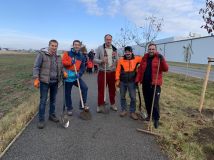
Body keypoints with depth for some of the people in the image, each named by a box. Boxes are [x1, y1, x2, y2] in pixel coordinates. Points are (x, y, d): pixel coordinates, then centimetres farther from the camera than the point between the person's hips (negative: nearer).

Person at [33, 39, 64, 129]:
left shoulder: (58, 57, 9)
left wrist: (64, 73, -2)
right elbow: (36, 67, -9)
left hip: (55, 82, 5)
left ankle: (52, 115, 32)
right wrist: (36, 79, -17)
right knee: (43, 101, 0)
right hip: (44, 81, -5)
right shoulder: (42, 54, -6)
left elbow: (61, 68, 18)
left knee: (53, 100, 15)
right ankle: (41, 120, 12)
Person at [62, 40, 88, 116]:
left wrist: (79, 73, -13)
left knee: (85, 87, -12)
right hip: (68, 76, -2)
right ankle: (69, 108, 26)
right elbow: (62, 62, -10)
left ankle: (83, 104, 4)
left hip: (76, 76, 2)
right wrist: (70, 62, -26)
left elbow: (83, 67, 4)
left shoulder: (81, 56, 7)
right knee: (67, 93, 7)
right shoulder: (67, 53, -1)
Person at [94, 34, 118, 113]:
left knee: (112, 89, 13)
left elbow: (117, 60, 10)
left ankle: (113, 104, 29)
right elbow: (95, 60, -4)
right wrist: (102, 61, -22)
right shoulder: (100, 48, -3)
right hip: (102, 72, -3)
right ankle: (100, 105, 16)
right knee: (101, 89, 3)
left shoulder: (114, 49, 8)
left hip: (112, 72, 3)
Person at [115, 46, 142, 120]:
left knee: (133, 97, 2)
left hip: (132, 82, -1)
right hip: (122, 82, 1)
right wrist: (117, 80, -6)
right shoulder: (121, 60, -1)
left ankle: (132, 112, 17)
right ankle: (124, 110, 28)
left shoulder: (136, 59, -2)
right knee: (122, 97, 12)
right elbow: (118, 70, -2)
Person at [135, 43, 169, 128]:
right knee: (147, 101, 15)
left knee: (155, 102, -3)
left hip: (155, 84, -4)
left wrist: (162, 59, -27)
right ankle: (149, 115, 34)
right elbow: (140, 70, 10)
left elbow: (166, 69, -14)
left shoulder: (159, 58, -3)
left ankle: (156, 119, 13)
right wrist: (137, 80, 4)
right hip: (145, 84, 5)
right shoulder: (145, 58, 10)